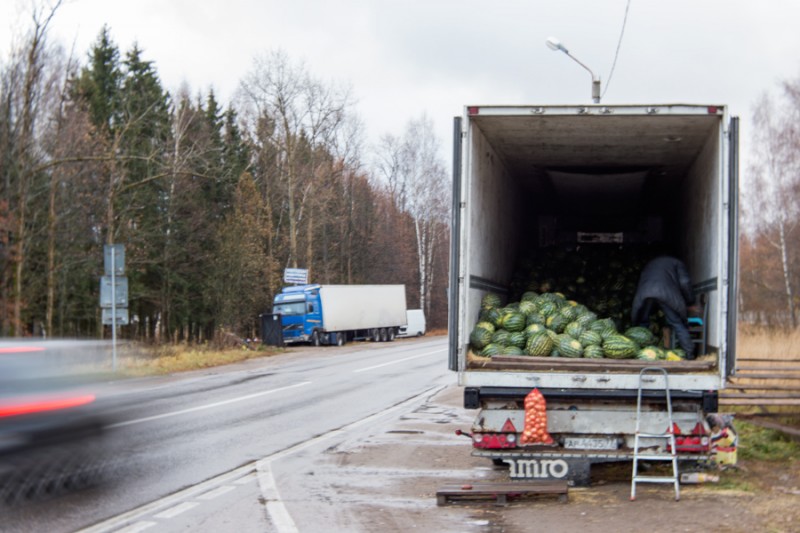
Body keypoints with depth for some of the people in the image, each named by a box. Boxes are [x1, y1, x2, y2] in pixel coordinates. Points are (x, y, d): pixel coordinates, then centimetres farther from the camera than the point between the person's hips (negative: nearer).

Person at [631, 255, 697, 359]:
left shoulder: (650, 264, 41)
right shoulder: (677, 262, 27)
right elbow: (684, 282, 13)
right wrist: (689, 302, 23)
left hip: (643, 294, 3)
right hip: (665, 293, -3)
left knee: (642, 323, 19)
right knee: (677, 323, 4)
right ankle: (689, 352, 1)